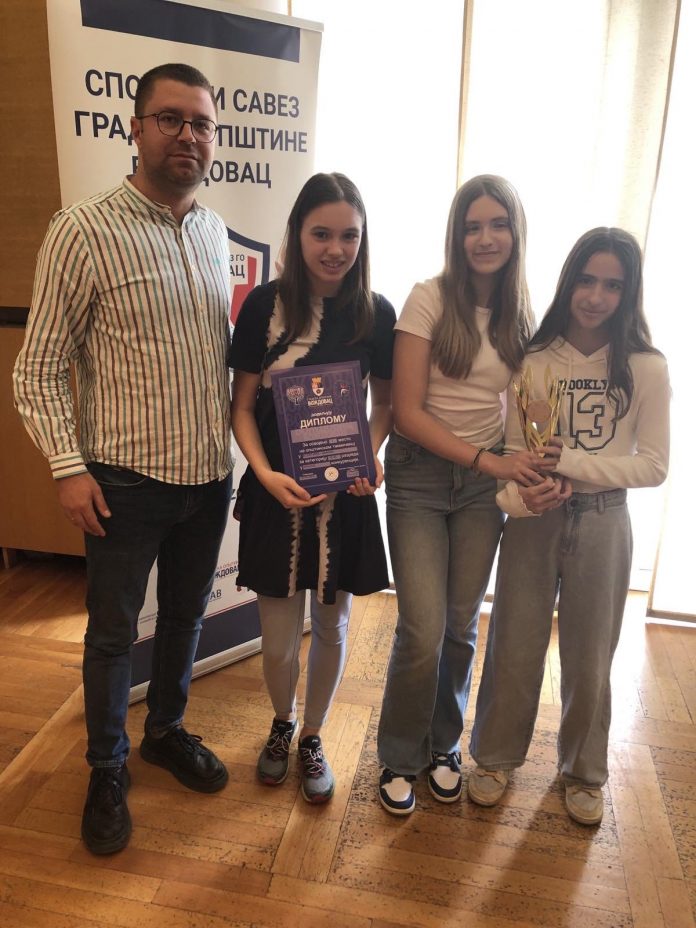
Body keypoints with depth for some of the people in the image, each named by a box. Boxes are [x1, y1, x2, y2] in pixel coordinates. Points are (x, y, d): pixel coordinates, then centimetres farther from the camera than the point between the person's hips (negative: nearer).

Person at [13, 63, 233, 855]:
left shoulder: (214, 231, 6)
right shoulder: (83, 231, -11)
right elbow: (38, 368, -9)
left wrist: (235, 440, 11)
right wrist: (68, 468, -15)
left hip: (209, 474, 5)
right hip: (126, 479, -5)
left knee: (185, 614, 19)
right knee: (114, 631, 12)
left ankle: (167, 731, 44)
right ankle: (106, 769, 35)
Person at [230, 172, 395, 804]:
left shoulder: (376, 314, -3)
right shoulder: (264, 306, -7)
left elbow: (386, 402, 7)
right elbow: (243, 406, -3)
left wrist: (370, 456, -11)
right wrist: (265, 472, -18)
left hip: (346, 495, 1)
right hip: (277, 493, -1)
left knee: (331, 626, 15)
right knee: (279, 640, 7)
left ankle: (313, 736, 41)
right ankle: (283, 723, 41)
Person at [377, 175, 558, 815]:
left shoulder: (522, 314, 4)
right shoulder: (430, 300, -10)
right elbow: (408, 413, -13)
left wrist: (530, 468, -11)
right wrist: (490, 461, -17)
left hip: (486, 482, 4)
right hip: (421, 476, -4)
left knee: (462, 626, 11)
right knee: (423, 631, -6)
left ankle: (443, 746, 36)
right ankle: (400, 758, 22)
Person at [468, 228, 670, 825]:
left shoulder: (646, 368, -4)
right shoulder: (534, 360, -3)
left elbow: (652, 466, -7)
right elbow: (510, 448, -4)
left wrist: (568, 462, -17)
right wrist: (518, 497, -24)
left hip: (602, 523, 0)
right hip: (533, 520, 0)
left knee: (589, 657, 13)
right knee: (515, 646, 10)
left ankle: (583, 772, 38)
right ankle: (498, 757, 34)